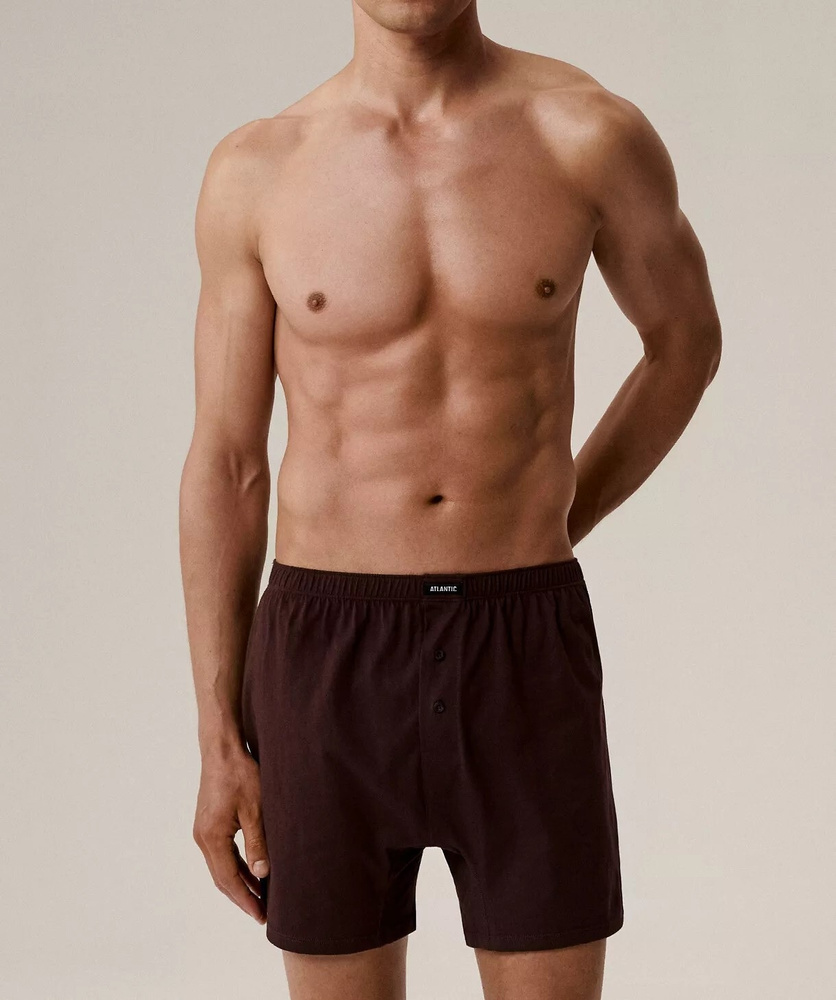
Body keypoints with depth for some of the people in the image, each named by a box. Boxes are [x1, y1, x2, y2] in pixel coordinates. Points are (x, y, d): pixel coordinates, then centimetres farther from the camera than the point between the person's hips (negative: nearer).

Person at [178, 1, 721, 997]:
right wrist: (219, 741, 3)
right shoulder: (257, 170, 0)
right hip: (328, 660, 1)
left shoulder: (591, 134, -3)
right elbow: (224, 468, 4)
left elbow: (685, 338, 15)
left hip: (523, 655, 0)